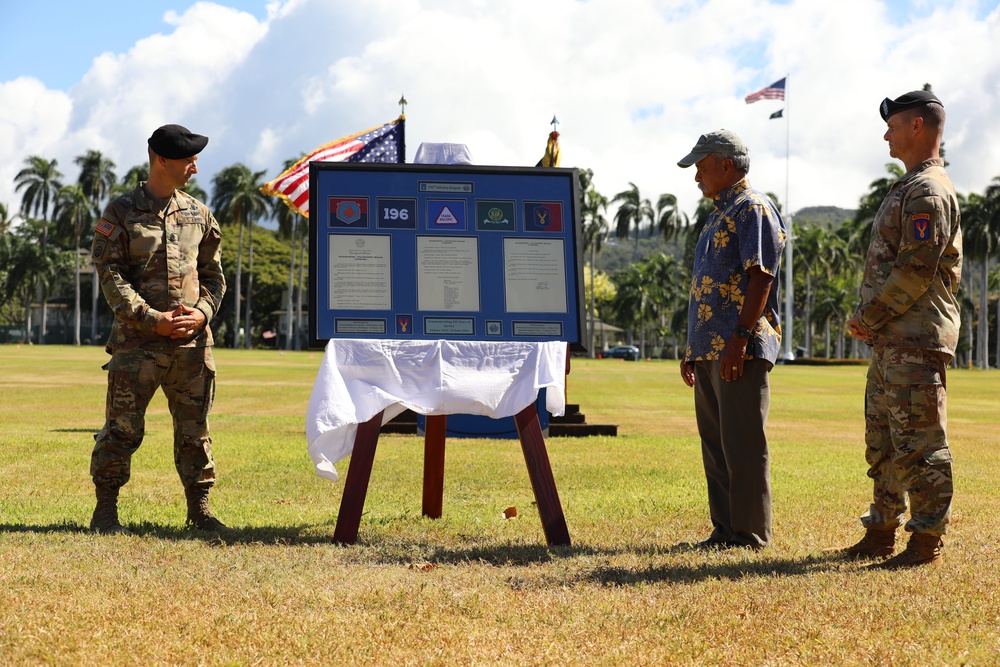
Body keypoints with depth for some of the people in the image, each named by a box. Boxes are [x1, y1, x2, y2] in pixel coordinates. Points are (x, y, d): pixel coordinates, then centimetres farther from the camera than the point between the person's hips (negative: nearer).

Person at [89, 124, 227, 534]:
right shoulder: (121, 213, 0)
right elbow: (111, 276, -6)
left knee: (195, 429, 8)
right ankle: (105, 510, 10)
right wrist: (153, 319, -14)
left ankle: (199, 508, 18)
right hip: (136, 342, -4)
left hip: (192, 342, 4)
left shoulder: (198, 214, 12)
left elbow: (213, 274, 16)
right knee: (122, 428, -2)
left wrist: (202, 312, -4)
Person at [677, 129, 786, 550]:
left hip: (741, 350, -10)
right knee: (715, 443, 11)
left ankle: (750, 534, -1)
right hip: (710, 351, 10)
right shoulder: (719, 215, 23)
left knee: (742, 444, -7)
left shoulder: (753, 209, -7)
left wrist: (740, 338, -23)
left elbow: (760, 277, -17)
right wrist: (692, 348, 22)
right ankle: (724, 530, 17)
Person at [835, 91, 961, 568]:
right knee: (883, 442, 14)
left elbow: (916, 270, -20)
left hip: (916, 340, -11)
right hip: (890, 338, 11)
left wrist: (869, 318, -13)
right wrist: (869, 321, 12)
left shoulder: (928, 191, -12)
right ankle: (881, 533, 22)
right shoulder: (908, 189, 21)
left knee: (920, 443, -6)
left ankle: (926, 542, -1)